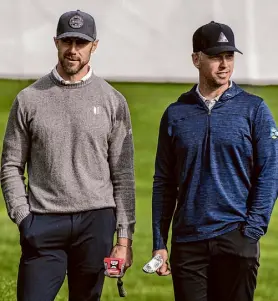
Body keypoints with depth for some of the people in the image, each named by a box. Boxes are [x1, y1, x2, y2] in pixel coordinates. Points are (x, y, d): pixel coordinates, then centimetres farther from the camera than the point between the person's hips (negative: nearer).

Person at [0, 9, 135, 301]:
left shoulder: (112, 101, 6)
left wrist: (124, 237, 0)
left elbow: (123, 175, 6)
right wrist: (23, 218, -5)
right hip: (43, 223, 0)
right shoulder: (29, 99, 6)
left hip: (96, 221, 0)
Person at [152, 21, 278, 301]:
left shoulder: (254, 109, 2)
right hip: (187, 242, 2)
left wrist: (252, 231, -11)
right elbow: (164, 183, 11)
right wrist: (159, 243, 6)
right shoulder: (175, 114, 9)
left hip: (235, 238, -2)